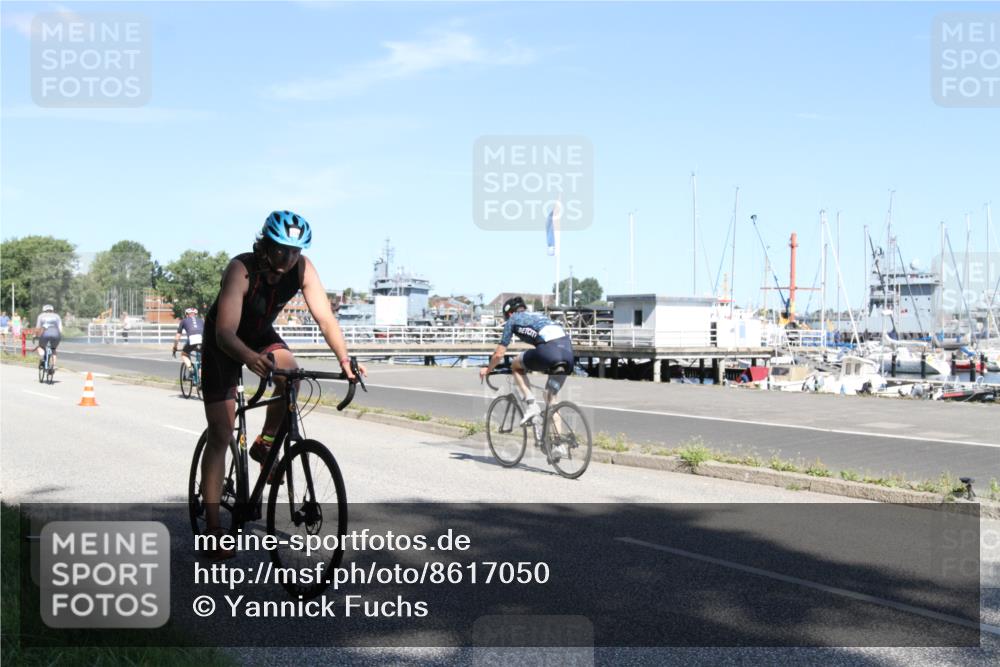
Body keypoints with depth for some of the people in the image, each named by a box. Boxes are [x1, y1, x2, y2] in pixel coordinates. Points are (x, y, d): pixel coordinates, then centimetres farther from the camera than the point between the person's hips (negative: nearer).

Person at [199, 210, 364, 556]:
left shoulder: (302, 268, -23)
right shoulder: (242, 269, -35)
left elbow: (325, 317, -25)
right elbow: (225, 333, -43)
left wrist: (345, 359, -41)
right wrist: (250, 358, -63)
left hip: (261, 334, 4)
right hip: (223, 342, -4)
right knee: (220, 436, -6)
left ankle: (265, 444, -3)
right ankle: (212, 527, 0)